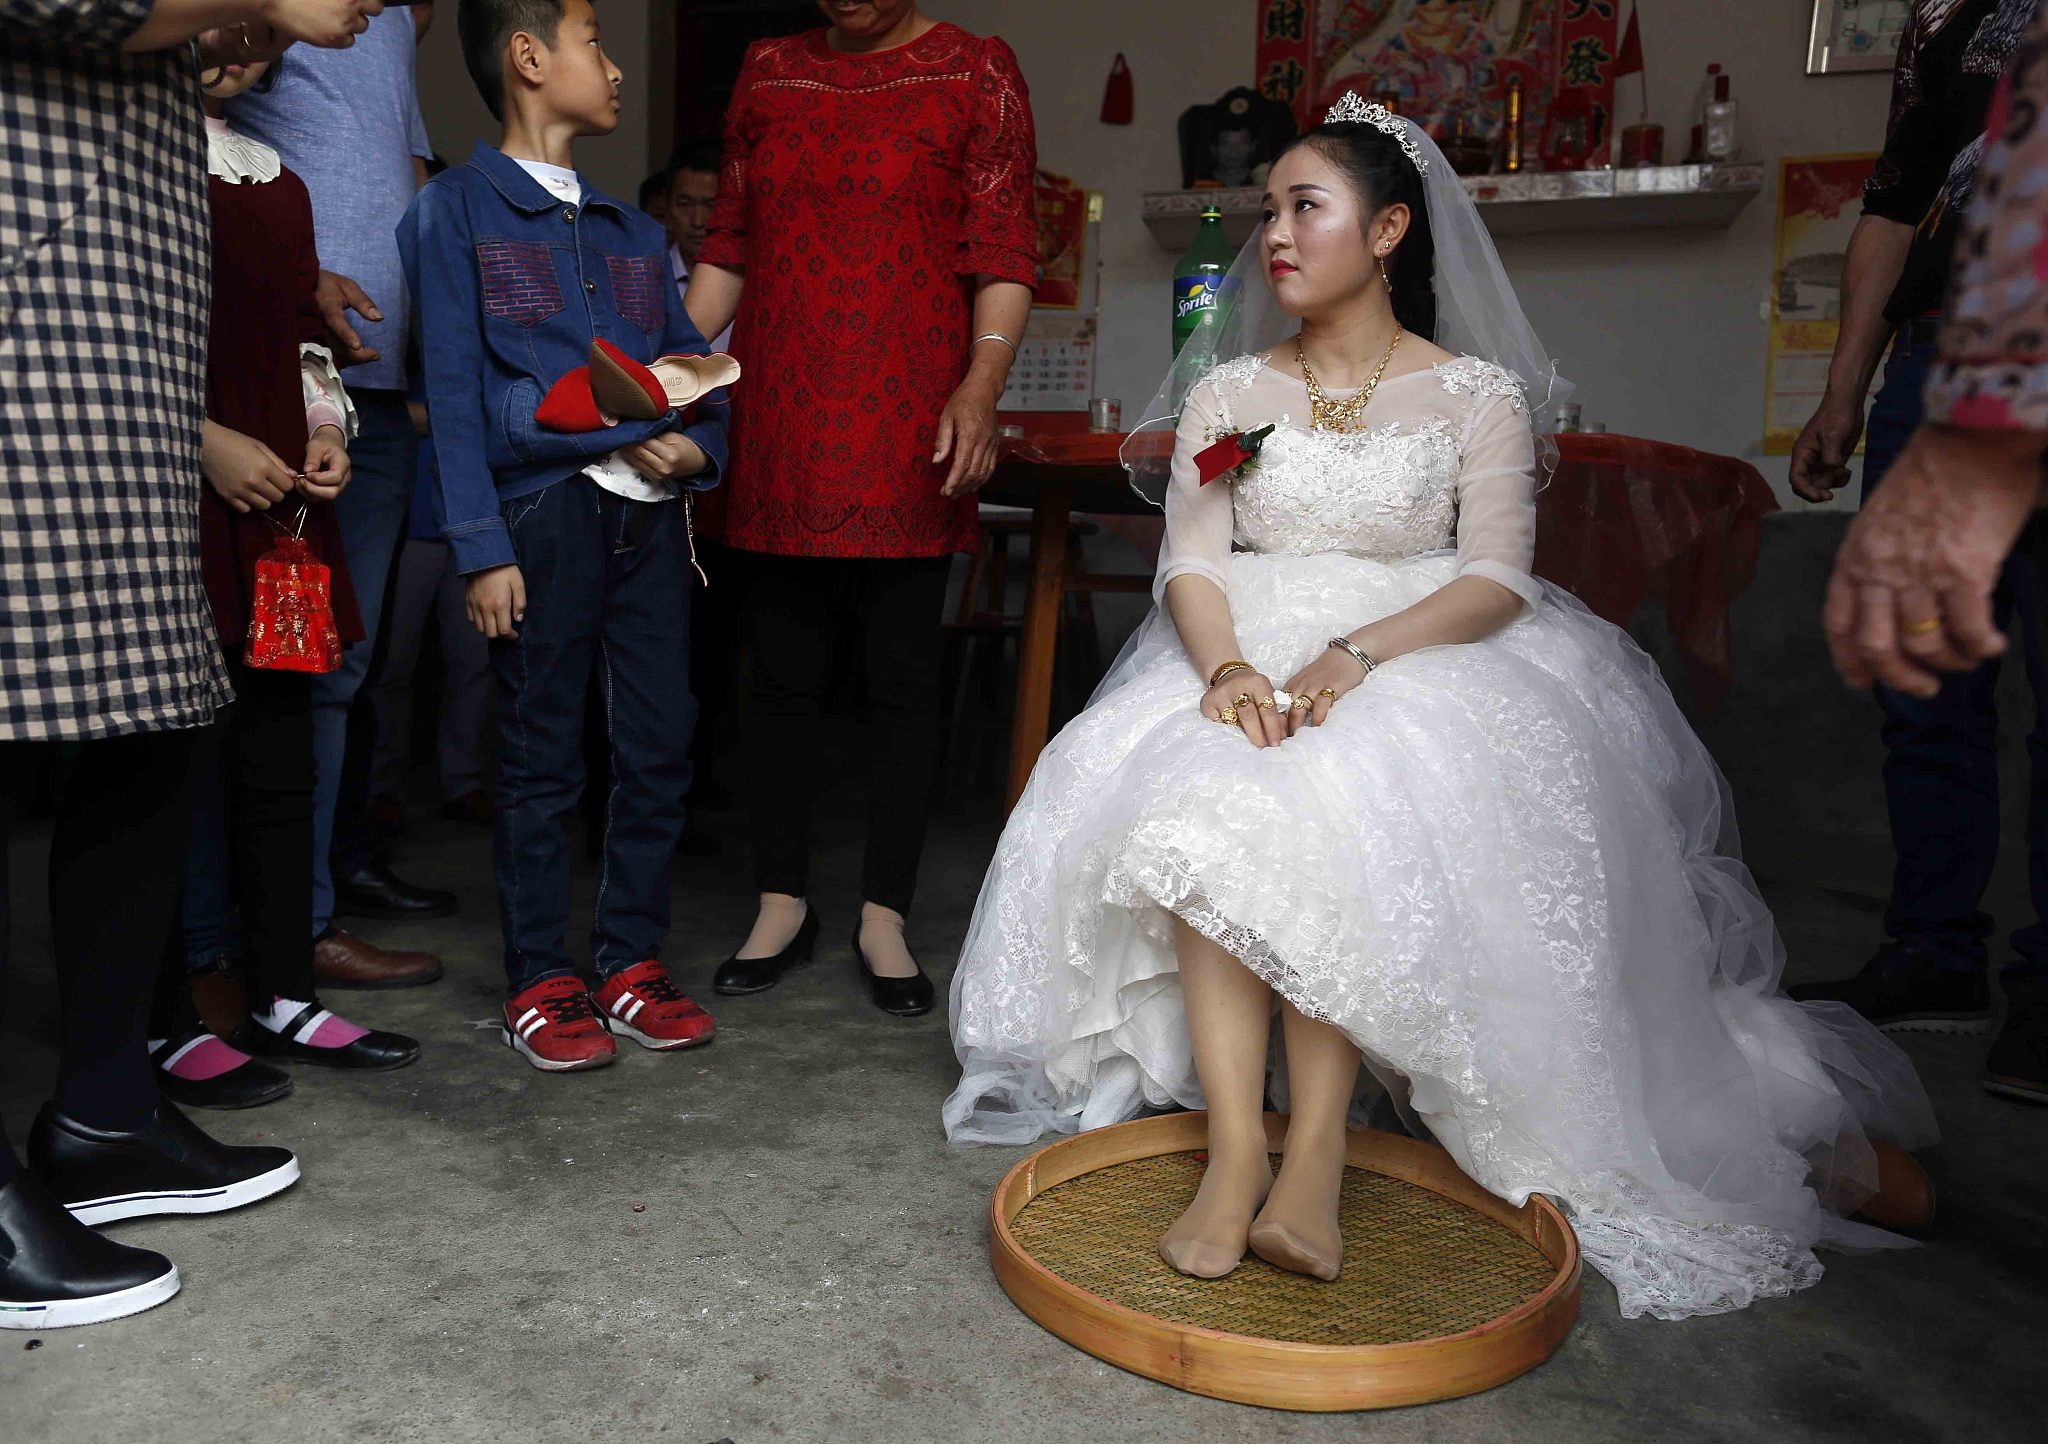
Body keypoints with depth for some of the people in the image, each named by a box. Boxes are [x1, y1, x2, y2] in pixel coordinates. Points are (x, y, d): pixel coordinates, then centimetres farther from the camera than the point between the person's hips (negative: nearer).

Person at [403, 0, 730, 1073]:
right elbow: (453, 391, -4)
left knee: (659, 743, 5)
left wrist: (698, 444, -5)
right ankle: (540, 982, 14)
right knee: (542, 755, 1)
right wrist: (482, 548, -11)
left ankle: (633, 963, 18)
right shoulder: (458, 211, 3)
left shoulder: (631, 230, 19)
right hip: (545, 510, -5)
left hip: (649, 511, 5)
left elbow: (694, 364, 18)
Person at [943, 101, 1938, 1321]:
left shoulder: (1478, 393, 6)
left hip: (1422, 662, -2)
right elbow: (1192, 561, 3)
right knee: (1202, 800, -31)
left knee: (1342, 808, -35)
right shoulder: (1228, 391, 14)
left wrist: (1360, 652, -24)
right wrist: (1227, 664, -20)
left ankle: (1316, 1146, -31)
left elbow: (1497, 577, -5)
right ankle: (1237, 1153, -33)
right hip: (1244, 659, 2)